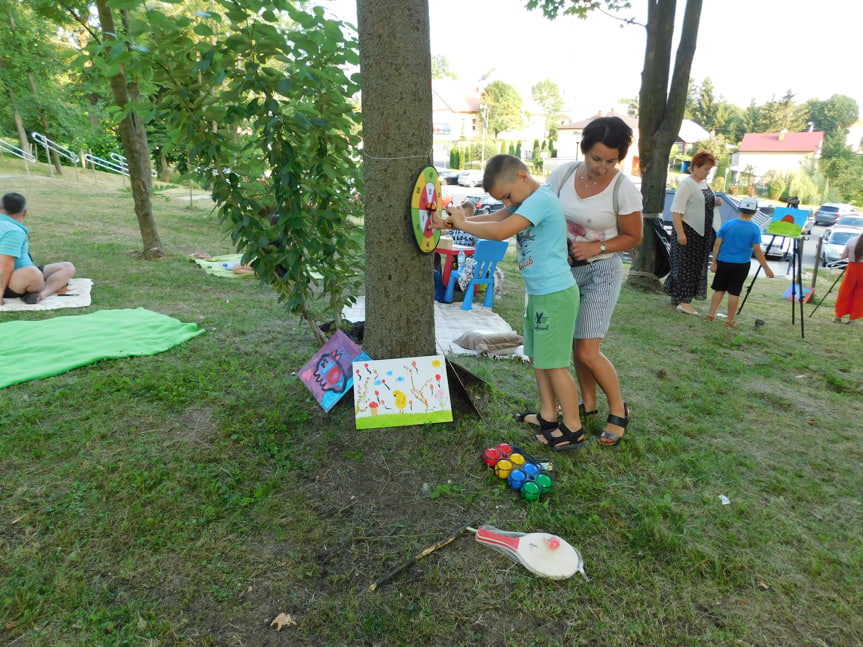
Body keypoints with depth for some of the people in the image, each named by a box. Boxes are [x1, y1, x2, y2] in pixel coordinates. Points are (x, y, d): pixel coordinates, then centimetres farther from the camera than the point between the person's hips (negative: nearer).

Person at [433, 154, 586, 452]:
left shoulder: (541, 199, -19)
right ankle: (548, 415, 30)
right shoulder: (526, 201, 12)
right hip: (539, 293, 10)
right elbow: (495, 218, 5)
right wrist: (457, 220, -9)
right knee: (537, 356, 16)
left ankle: (573, 429, 13)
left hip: (555, 294, -10)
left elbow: (500, 231, -29)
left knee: (553, 363, -1)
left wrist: (462, 223, -16)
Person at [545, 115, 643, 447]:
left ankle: (618, 409, 15)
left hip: (601, 272, -4)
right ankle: (588, 404, 32)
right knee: (574, 344, 12)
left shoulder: (624, 189, -14)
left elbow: (633, 237, -5)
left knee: (587, 352, -9)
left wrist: (596, 247, -20)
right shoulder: (563, 174, -5)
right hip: (565, 268, 5)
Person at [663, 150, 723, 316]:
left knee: (697, 265, 11)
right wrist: (680, 233, -26)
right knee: (686, 265, -5)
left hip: (703, 233, 9)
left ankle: (677, 297, 21)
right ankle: (683, 301, 0)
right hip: (688, 231, -9)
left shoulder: (704, 183, 14)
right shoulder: (687, 184, -12)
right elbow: (676, 210, -20)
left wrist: (715, 203, 5)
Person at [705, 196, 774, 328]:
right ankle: (729, 321, 8)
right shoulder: (754, 229, -7)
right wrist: (766, 268, -1)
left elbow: (717, 244, -3)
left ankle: (711, 315, 11)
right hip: (741, 265, -2)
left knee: (719, 289, 13)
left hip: (723, 262, 2)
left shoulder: (727, 225, -2)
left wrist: (714, 262, 5)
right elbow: (757, 250, -8)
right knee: (734, 292, 3)